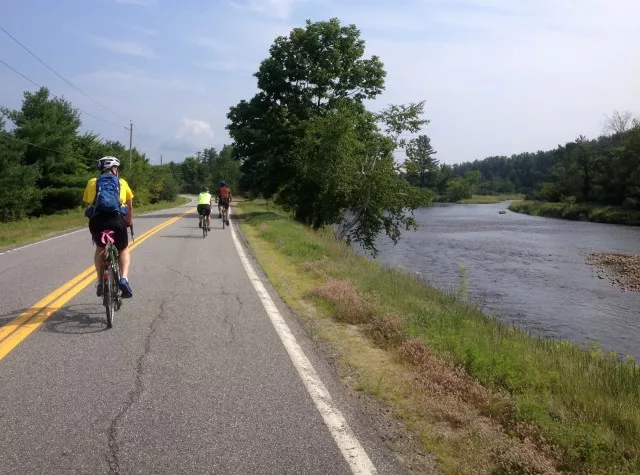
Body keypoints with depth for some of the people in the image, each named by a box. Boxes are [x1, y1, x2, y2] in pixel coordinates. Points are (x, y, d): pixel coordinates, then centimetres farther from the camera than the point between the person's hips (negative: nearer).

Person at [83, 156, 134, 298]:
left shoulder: (92, 182, 22)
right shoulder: (122, 183, 21)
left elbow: (88, 203, 20)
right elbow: (130, 206, 30)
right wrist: (129, 221, 46)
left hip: (96, 221, 1)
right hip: (116, 220, -1)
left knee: (100, 248, 30)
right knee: (124, 250, 23)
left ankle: (100, 282, 22)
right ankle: (124, 279, 0)